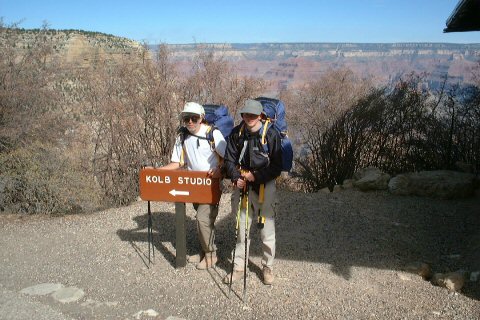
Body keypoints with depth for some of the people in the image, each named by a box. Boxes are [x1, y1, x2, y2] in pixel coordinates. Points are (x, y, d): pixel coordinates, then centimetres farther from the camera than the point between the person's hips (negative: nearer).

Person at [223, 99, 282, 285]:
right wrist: (236, 177, -13)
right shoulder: (236, 134, 0)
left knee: (267, 230, 4)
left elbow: (276, 167, -9)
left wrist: (256, 176, -19)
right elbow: (229, 160, 5)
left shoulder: (271, 135, -10)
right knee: (241, 228, 12)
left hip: (265, 186, -3)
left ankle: (268, 267, 23)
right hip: (242, 186, 3)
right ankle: (239, 267, 26)